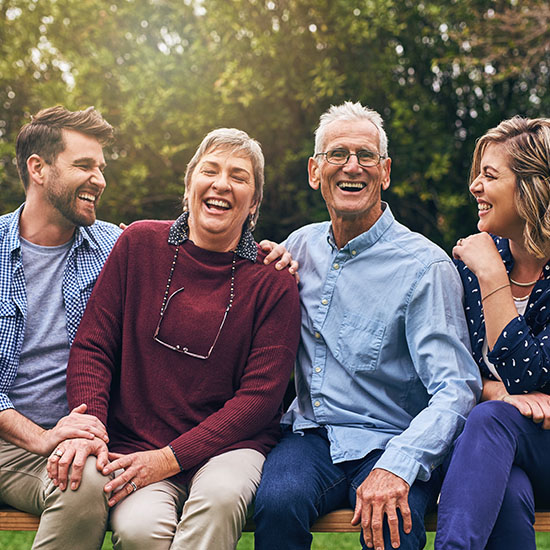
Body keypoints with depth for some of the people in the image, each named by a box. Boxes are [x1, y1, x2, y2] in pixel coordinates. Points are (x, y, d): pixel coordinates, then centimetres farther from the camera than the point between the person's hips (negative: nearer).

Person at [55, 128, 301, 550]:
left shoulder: (273, 281, -1)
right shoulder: (140, 244, 4)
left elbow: (260, 395, -6)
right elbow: (92, 347, 4)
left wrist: (170, 458, -15)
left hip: (231, 444, -1)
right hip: (135, 443, 1)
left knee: (220, 497, -34)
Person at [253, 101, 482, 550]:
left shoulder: (426, 267, -8)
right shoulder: (300, 246, 10)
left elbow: (456, 390, -15)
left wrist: (396, 466, -30)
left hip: (387, 443, -3)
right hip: (310, 435, 4)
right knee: (278, 500, -28)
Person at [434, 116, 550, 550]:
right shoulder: (471, 258, 3)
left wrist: (492, 275, -19)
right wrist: (499, 392, -18)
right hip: (495, 453, 3)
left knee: (493, 418, -35)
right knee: (507, 496, -34)